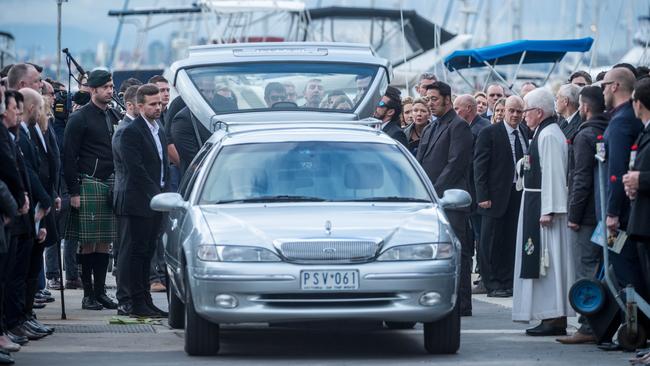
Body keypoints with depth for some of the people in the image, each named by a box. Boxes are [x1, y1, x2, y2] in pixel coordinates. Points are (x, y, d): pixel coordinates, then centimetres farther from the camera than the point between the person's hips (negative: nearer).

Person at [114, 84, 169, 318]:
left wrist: (164, 193, 9)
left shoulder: (159, 131, 17)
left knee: (147, 252, 11)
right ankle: (137, 304, -4)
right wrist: (155, 194, -16)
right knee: (136, 252, -5)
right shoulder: (131, 132, -11)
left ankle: (146, 301, 15)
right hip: (139, 202, -9)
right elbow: (136, 169, -18)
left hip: (156, 201, 9)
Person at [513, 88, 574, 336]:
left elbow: (553, 174, -21)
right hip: (537, 206, 10)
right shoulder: (543, 133, 14)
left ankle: (555, 320, -7)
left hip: (545, 205, -10)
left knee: (548, 259, -8)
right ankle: (553, 316, 14)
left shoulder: (549, 136, -16)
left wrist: (548, 211, -24)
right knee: (544, 261, 11)